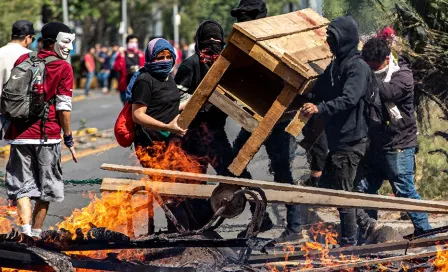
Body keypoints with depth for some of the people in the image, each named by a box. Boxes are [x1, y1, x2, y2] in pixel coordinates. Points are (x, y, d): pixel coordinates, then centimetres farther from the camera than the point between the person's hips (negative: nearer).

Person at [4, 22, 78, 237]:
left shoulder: (23, 60, 8)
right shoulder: (63, 68, -4)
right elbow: (63, 107, -9)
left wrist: (9, 126, 24)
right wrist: (69, 139, -2)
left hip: (19, 134, 3)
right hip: (47, 136, -3)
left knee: (22, 186, 5)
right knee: (46, 187, 12)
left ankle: (25, 230, -13)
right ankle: (36, 234, 16)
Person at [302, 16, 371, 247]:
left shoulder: (357, 67, -14)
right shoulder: (335, 65, 16)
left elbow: (348, 99, -28)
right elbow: (321, 93, 22)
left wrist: (320, 108, -40)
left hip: (350, 141, -10)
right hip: (337, 139, 10)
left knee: (343, 193, -7)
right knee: (328, 184, 15)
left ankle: (349, 244, 0)